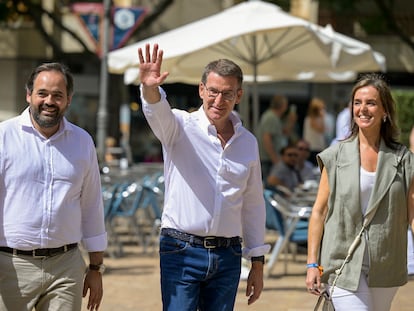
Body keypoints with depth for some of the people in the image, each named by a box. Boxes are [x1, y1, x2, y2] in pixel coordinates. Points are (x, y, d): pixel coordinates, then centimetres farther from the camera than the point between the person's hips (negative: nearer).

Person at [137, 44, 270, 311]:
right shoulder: (180, 127, -3)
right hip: (182, 251, -4)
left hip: (227, 257, 4)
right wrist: (150, 89, -51)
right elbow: (158, 113, -27)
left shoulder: (248, 142, 10)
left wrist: (258, 263, 15)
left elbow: (254, 205, 16)